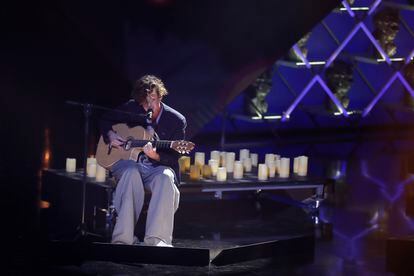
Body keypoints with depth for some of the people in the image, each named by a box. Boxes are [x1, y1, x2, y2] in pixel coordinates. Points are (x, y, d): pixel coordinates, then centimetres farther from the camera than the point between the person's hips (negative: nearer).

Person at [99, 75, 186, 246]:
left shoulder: (176, 121, -2)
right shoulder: (132, 108, 4)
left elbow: (173, 157, -5)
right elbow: (105, 120, 19)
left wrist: (155, 156, -26)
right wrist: (110, 135, -3)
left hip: (157, 167, -1)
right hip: (127, 163, 1)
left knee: (166, 178, -37)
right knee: (131, 173, -37)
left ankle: (157, 239, -43)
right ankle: (123, 238, -39)